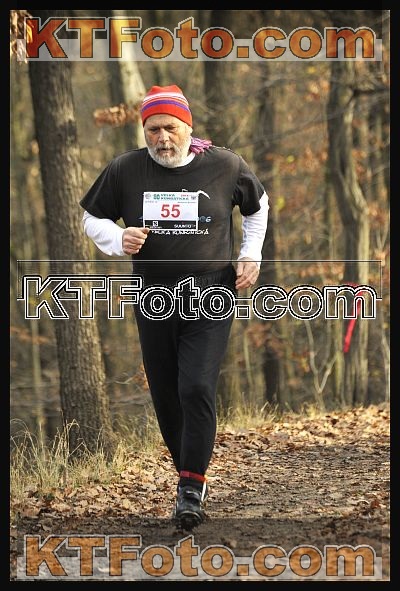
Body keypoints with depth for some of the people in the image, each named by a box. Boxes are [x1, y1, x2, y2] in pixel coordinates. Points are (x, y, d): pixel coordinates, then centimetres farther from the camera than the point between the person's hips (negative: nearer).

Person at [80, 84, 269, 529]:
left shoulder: (225, 166, -2)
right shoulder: (124, 170, -2)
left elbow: (257, 207, 18)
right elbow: (92, 219, 12)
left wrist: (251, 257, 9)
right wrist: (118, 239, -9)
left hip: (210, 297, -2)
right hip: (153, 298, 2)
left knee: (197, 389, -16)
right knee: (165, 396, 7)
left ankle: (191, 486, -9)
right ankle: (189, 474, 23)